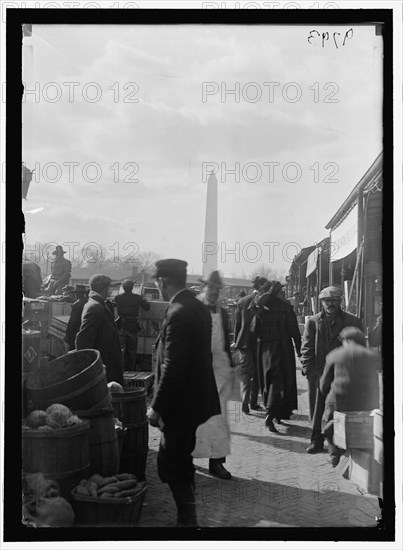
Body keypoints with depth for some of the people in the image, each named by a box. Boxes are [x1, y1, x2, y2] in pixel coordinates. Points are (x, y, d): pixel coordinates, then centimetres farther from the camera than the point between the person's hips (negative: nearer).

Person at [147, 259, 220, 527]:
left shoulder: (178, 313, -21)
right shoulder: (199, 307, 8)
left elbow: (173, 367, -24)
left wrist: (157, 407, -17)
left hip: (180, 404, -10)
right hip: (197, 397, 10)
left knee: (171, 467, -3)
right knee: (181, 463, 21)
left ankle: (189, 519, 3)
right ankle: (187, 517, 31)